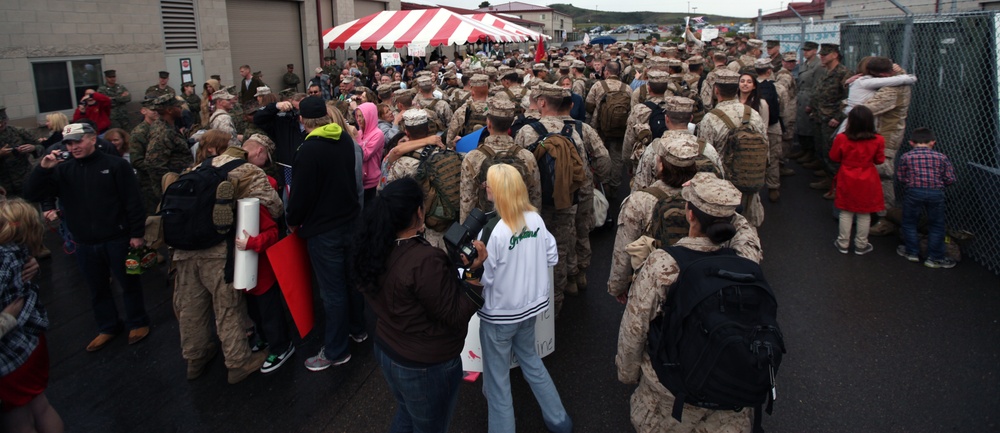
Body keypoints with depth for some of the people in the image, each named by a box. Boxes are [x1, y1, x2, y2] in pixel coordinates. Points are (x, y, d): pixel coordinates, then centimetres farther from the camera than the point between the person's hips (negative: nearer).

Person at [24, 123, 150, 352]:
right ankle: (107, 327, 35)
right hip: (85, 244, 5)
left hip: (117, 239, -5)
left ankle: (138, 323, 28)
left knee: (129, 283, 10)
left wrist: (137, 233, -12)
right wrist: (42, 169, -16)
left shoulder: (116, 165, -7)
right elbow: (31, 195, -1)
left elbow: (133, 201, -9)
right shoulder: (63, 170, 5)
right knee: (98, 289, 18)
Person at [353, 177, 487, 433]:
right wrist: (473, 272, -24)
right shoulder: (425, 261, -32)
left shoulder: (375, 250, -8)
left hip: (386, 350, 8)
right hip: (426, 366, -7)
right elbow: (455, 316, -23)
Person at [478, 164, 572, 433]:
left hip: (499, 314, -7)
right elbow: (552, 257, 3)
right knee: (529, 358, 28)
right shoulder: (536, 219, -7)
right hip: (530, 305, 7)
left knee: (497, 377, 10)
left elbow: (484, 278, -19)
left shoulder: (497, 232, -26)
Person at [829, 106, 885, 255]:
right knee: (864, 214, 12)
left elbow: (834, 157, -2)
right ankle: (861, 245, 22)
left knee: (846, 212, 13)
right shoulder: (878, 140, -14)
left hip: (847, 181, 0)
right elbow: (879, 160, 0)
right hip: (867, 182, 0)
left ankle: (843, 243, 20)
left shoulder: (841, 139, -16)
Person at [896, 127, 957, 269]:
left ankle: (912, 252, 24)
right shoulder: (941, 157, 3)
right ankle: (935, 258, 16)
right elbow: (950, 179, 4)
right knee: (936, 225, 12)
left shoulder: (906, 157, 0)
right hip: (936, 193, 1)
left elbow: (900, 177, 4)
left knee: (909, 222, 16)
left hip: (913, 192, -1)